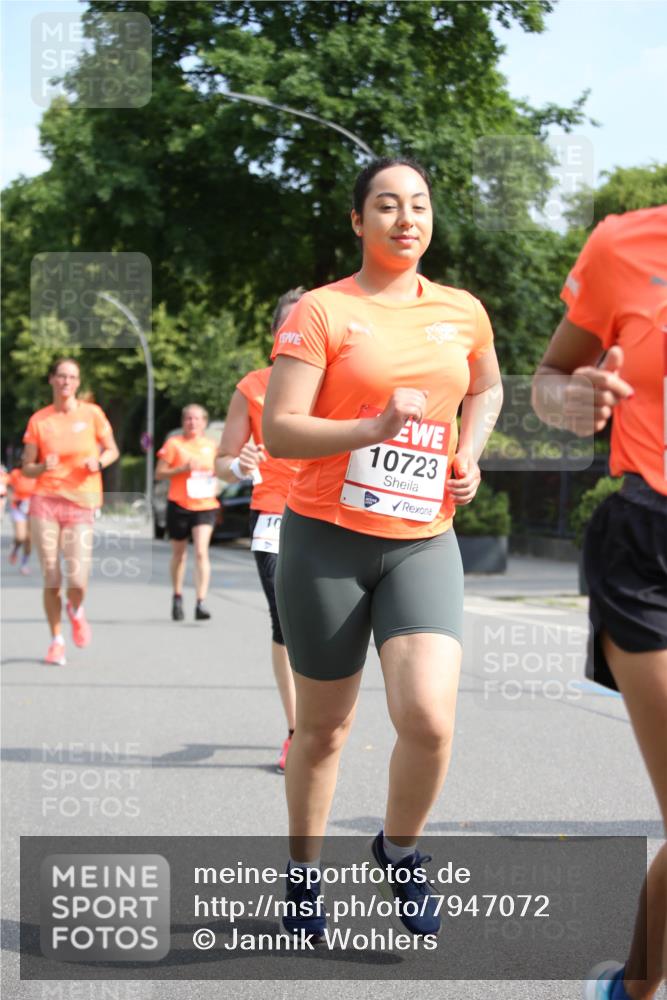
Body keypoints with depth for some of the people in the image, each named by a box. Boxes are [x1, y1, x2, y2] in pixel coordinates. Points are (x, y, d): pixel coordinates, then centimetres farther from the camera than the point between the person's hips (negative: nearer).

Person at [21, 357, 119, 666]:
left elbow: (112, 450, 14)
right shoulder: (38, 420, 4)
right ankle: (56, 640, 17)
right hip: (45, 502, 1)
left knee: (77, 580, -11)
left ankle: (75, 611, 25)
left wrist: (98, 461, -7)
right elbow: (27, 469, 8)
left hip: (81, 504, -1)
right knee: (51, 579, -2)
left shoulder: (92, 414, 3)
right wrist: (43, 467, -13)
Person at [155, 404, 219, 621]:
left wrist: (214, 485, 3)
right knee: (179, 554, 12)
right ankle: (177, 597, 32)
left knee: (201, 551, -15)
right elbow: (159, 473, -3)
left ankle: (201, 603, -18)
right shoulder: (174, 443, 0)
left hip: (205, 506, 1)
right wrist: (183, 468, -17)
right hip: (179, 505, -1)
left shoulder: (211, 445, 9)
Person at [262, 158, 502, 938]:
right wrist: (376, 427, -26)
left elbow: (488, 388, 29)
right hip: (327, 539, -2)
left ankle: (399, 850, 13)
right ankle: (304, 872, 32)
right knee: (323, 727, 8)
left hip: (423, 542, 3)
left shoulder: (463, 312, 8)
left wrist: (469, 453, 10)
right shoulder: (320, 311, -5)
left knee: (429, 718, -16)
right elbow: (278, 433, -12)